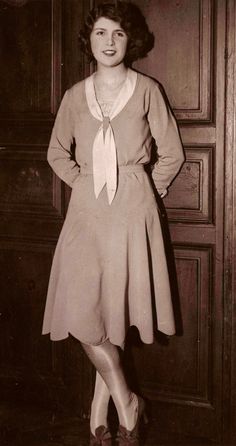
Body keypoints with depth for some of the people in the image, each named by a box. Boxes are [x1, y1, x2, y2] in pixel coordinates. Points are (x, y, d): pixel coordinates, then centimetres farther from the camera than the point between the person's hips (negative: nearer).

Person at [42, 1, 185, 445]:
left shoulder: (146, 90, 2)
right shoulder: (75, 95, 10)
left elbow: (171, 154, 7)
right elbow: (57, 153, 22)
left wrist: (142, 192, 5)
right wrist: (81, 182, 9)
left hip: (131, 211, -3)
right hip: (86, 210, 3)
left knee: (113, 311, -3)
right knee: (81, 313, -6)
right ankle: (126, 404, 11)